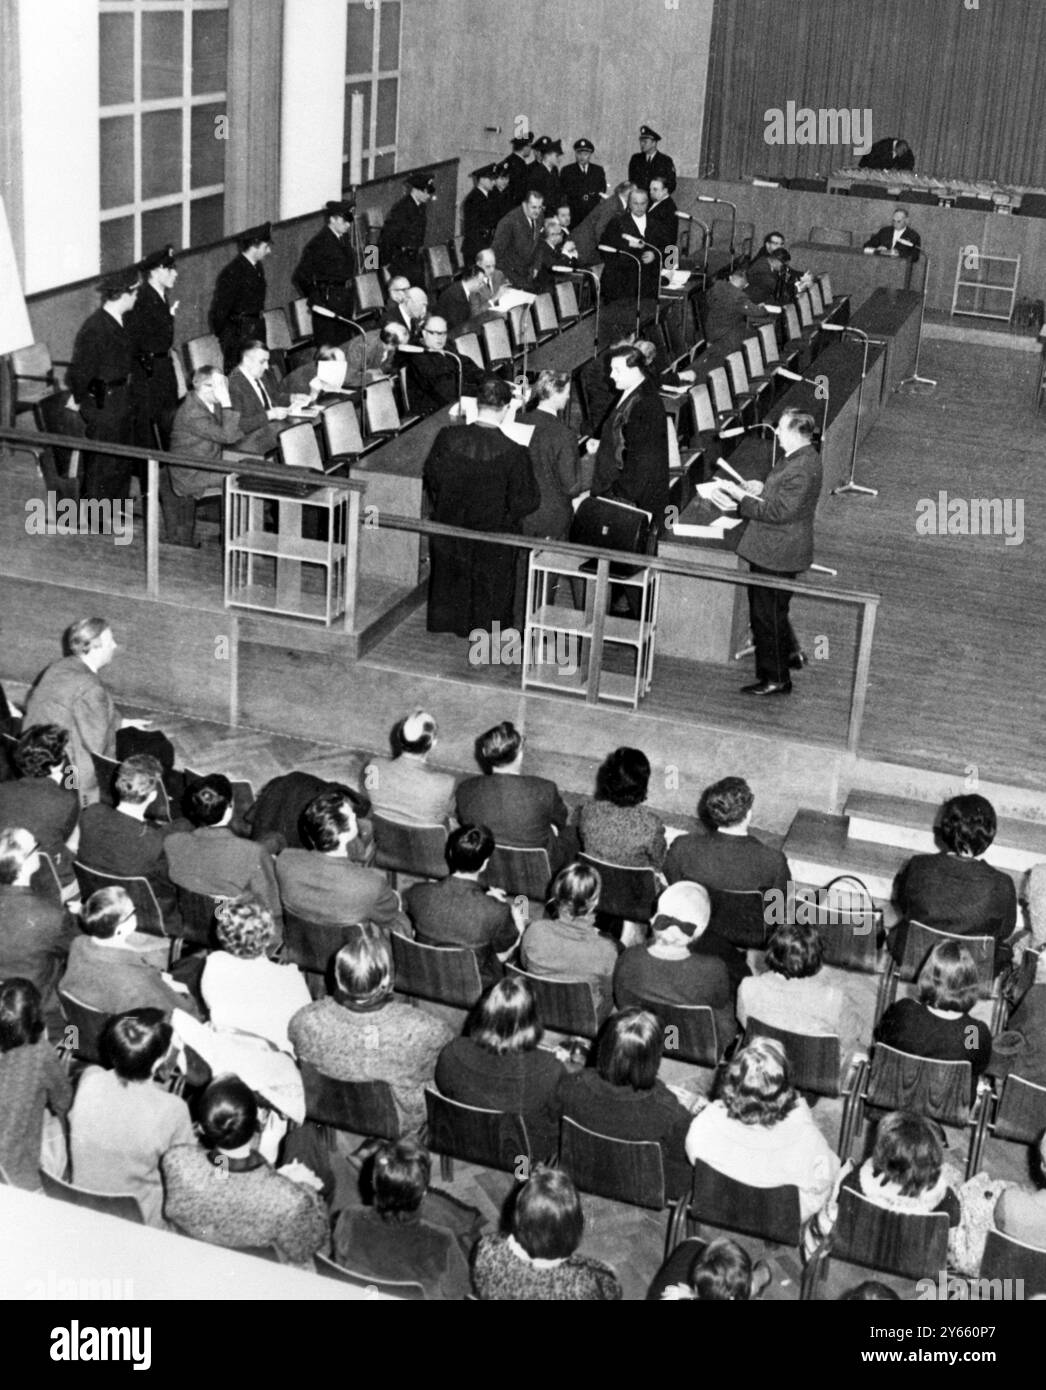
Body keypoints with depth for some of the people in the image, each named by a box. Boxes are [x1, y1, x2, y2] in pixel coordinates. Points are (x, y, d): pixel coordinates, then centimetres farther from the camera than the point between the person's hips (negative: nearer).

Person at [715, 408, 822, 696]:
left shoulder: (801, 470, -26)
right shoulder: (794, 457, 6)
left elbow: (778, 512, -26)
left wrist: (742, 496, -21)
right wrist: (762, 488, 7)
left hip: (776, 554, -10)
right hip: (773, 550, 10)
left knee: (767, 615, 1)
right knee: (773, 610, 24)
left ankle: (775, 680, 12)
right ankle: (791, 653, 39)